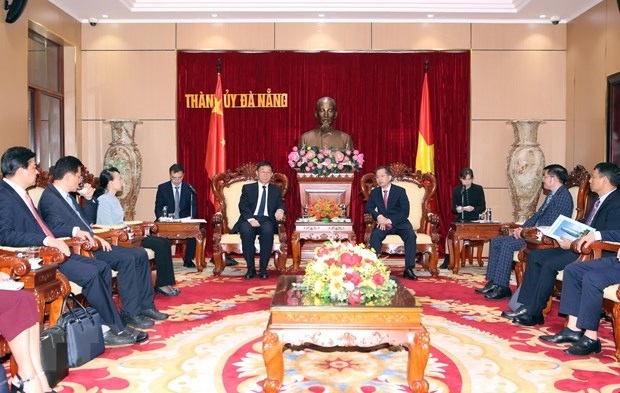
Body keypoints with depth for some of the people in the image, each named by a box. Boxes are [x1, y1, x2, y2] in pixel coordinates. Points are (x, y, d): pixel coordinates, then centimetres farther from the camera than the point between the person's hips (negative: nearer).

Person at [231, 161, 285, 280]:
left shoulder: (276, 190, 20)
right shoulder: (247, 188, 15)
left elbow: (280, 205, 7)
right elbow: (243, 206, 2)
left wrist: (280, 209, -20)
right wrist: (251, 219, -18)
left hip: (267, 220, 0)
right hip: (250, 220, 0)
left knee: (268, 230, -36)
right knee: (246, 230, -35)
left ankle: (263, 269, -29)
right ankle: (251, 268, -25)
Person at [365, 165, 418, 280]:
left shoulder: (400, 191, -3)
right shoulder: (374, 192, 8)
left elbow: (405, 212, -9)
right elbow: (368, 208, 4)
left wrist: (390, 221, -23)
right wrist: (379, 216, -17)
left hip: (399, 223, -1)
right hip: (383, 223, 2)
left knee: (411, 235, -31)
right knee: (375, 235, -31)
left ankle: (409, 269, -29)